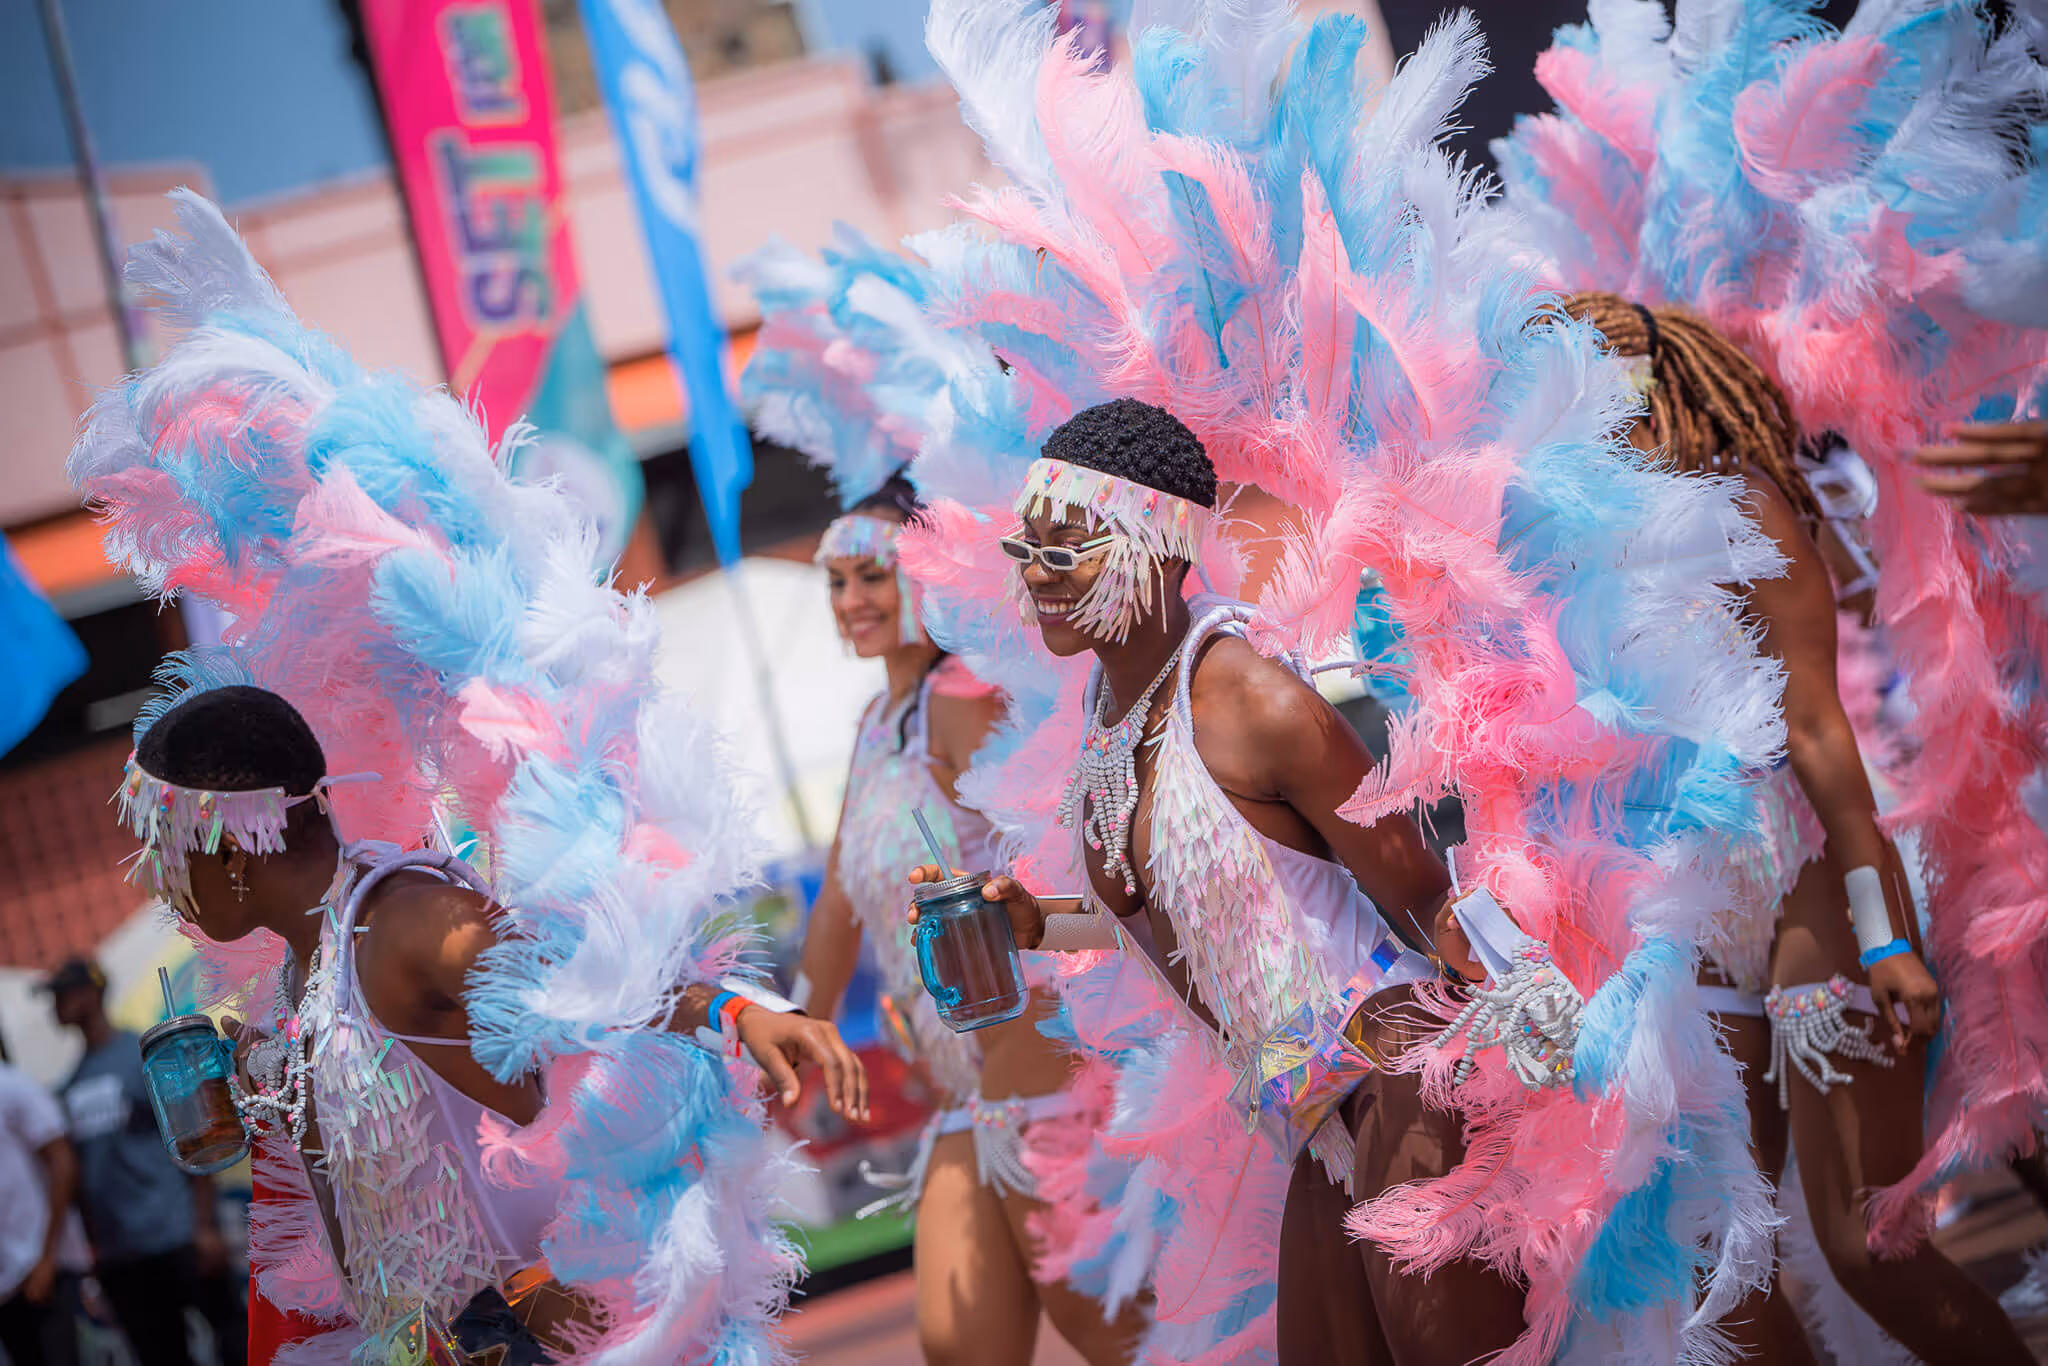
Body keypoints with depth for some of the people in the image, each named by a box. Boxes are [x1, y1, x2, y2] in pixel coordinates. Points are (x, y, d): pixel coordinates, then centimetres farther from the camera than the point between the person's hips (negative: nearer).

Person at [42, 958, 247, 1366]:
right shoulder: (70, 1087, 12)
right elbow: (78, 1172, 15)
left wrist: (206, 1226, -11)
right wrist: (95, 1248, 12)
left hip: (178, 1240, -5)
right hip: (119, 1256, 6)